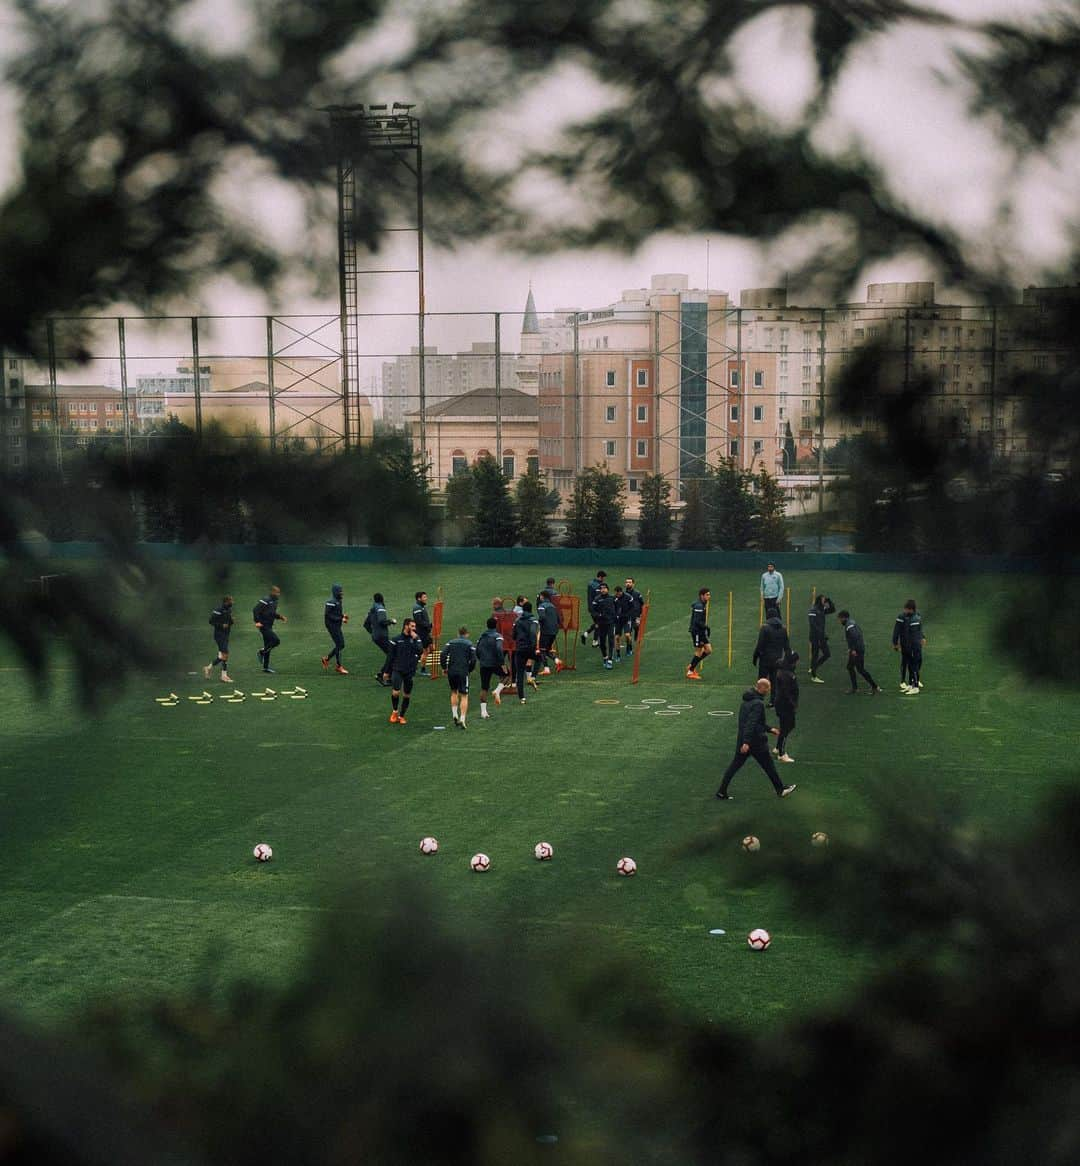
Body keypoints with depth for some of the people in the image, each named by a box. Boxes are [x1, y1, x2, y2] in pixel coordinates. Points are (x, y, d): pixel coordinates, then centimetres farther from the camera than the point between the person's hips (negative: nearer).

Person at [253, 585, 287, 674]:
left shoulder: (274, 601, 14)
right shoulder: (266, 600, -15)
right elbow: (255, 610, -19)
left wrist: (281, 617, 12)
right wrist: (257, 622, -25)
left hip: (269, 626, 9)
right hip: (264, 626, -9)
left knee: (267, 647, 11)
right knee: (276, 640, -19)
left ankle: (265, 667, 17)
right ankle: (261, 652, -2)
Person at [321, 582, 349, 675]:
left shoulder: (338, 601, 12)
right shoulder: (331, 602, -18)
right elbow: (328, 615, -22)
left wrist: (343, 616, 4)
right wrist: (341, 619, -22)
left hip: (338, 626, 9)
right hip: (332, 626, -9)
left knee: (341, 645, 10)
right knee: (339, 645, -7)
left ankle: (327, 658, 23)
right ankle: (339, 666, 0)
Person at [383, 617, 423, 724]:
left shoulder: (416, 639, 4)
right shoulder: (396, 640, 1)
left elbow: (420, 652, -13)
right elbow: (390, 656, 6)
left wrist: (415, 639, -16)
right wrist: (386, 671, 7)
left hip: (410, 671, 2)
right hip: (397, 670, -2)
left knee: (407, 695, 7)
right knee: (395, 692, -15)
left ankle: (402, 716, 22)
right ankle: (395, 712, 10)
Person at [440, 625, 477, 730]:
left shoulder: (450, 642, 9)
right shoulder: (469, 644, 3)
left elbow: (443, 655, -4)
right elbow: (473, 659, -5)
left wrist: (444, 668, 7)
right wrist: (469, 670, 11)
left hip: (451, 671, 3)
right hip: (463, 672, -3)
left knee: (454, 692, 23)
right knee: (464, 696, 1)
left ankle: (455, 715, 16)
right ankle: (462, 719, -9)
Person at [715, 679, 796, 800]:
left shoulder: (747, 700, 11)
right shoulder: (758, 703, -19)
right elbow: (752, 723, -27)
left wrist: (770, 729, 28)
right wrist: (747, 742, -32)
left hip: (743, 741, 8)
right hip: (755, 742, -8)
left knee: (735, 765, 8)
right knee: (768, 766, 8)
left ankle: (722, 791, 4)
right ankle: (780, 790, 22)